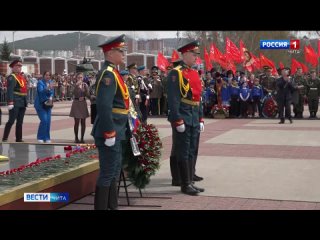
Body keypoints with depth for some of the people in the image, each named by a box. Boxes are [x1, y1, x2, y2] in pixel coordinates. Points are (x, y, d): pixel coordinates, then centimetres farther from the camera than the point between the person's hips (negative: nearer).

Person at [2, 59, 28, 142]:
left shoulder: (22, 76, 16)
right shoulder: (12, 77, -10)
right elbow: (10, 91, -19)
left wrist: (26, 101, 18)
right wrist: (10, 102, -27)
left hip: (22, 102, 8)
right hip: (15, 102, -8)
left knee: (20, 122, 11)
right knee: (11, 121, -8)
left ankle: (19, 139, 17)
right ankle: (5, 138, -2)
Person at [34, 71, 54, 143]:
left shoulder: (50, 82, 8)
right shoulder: (40, 82, -11)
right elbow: (40, 91, -25)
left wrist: (51, 97, -5)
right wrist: (48, 88, -41)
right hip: (40, 104, -6)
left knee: (48, 121, 3)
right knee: (44, 120, -14)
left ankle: (46, 138, 13)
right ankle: (40, 137, 0)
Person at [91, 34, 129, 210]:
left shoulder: (113, 72, 15)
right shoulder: (108, 74, -17)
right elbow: (104, 107, -25)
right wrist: (109, 134, -24)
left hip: (116, 132, 10)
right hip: (110, 133, -10)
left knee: (114, 172, 17)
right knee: (107, 174, -4)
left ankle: (112, 206, 27)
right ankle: (101, 207, 4)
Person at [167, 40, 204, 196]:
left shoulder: (195, 73, 15)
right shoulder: (176, 73, -11)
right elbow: (173, 99, -16)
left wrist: (201, 119, 15)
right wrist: (178, 121, -20)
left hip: (194, 119, 8)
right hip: (183, 119, -8)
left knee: (192, 152, 12)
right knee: (183, 152, -1)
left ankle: (190, 182, 20)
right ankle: (185, 184, 5)